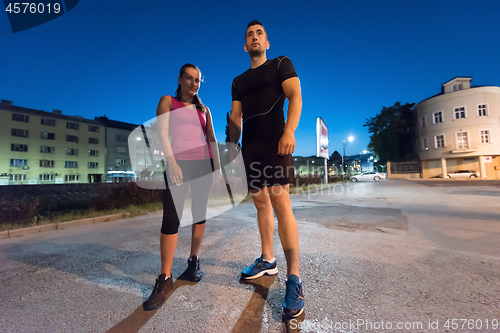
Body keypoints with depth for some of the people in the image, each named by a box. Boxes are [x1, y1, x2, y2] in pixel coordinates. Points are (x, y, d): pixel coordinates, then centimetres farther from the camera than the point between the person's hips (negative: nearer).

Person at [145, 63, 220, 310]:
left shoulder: (204, 109, 20)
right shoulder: (168, 102, 11)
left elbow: (212, 139, 13)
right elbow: (162, 133, -2)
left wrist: (218, 167, 2)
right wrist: (171, 162, -16)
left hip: (204, 163, 4)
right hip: (179, 163, -3)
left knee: (200, 214, 5)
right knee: (171, 218, -8)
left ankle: (193, 261, 21)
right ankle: (165, 278, 0)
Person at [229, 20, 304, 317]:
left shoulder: (281, 64, 12)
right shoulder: (239, 81, 25)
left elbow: (295, 96, -3)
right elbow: (235, 117, 19)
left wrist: (289, 131, -20)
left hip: (274, 140, -5)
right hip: (249, 146, 6)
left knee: (280, 202, -16)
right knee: (261, 203, 7)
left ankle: (294, 279, -8)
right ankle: (267, 260, 19)